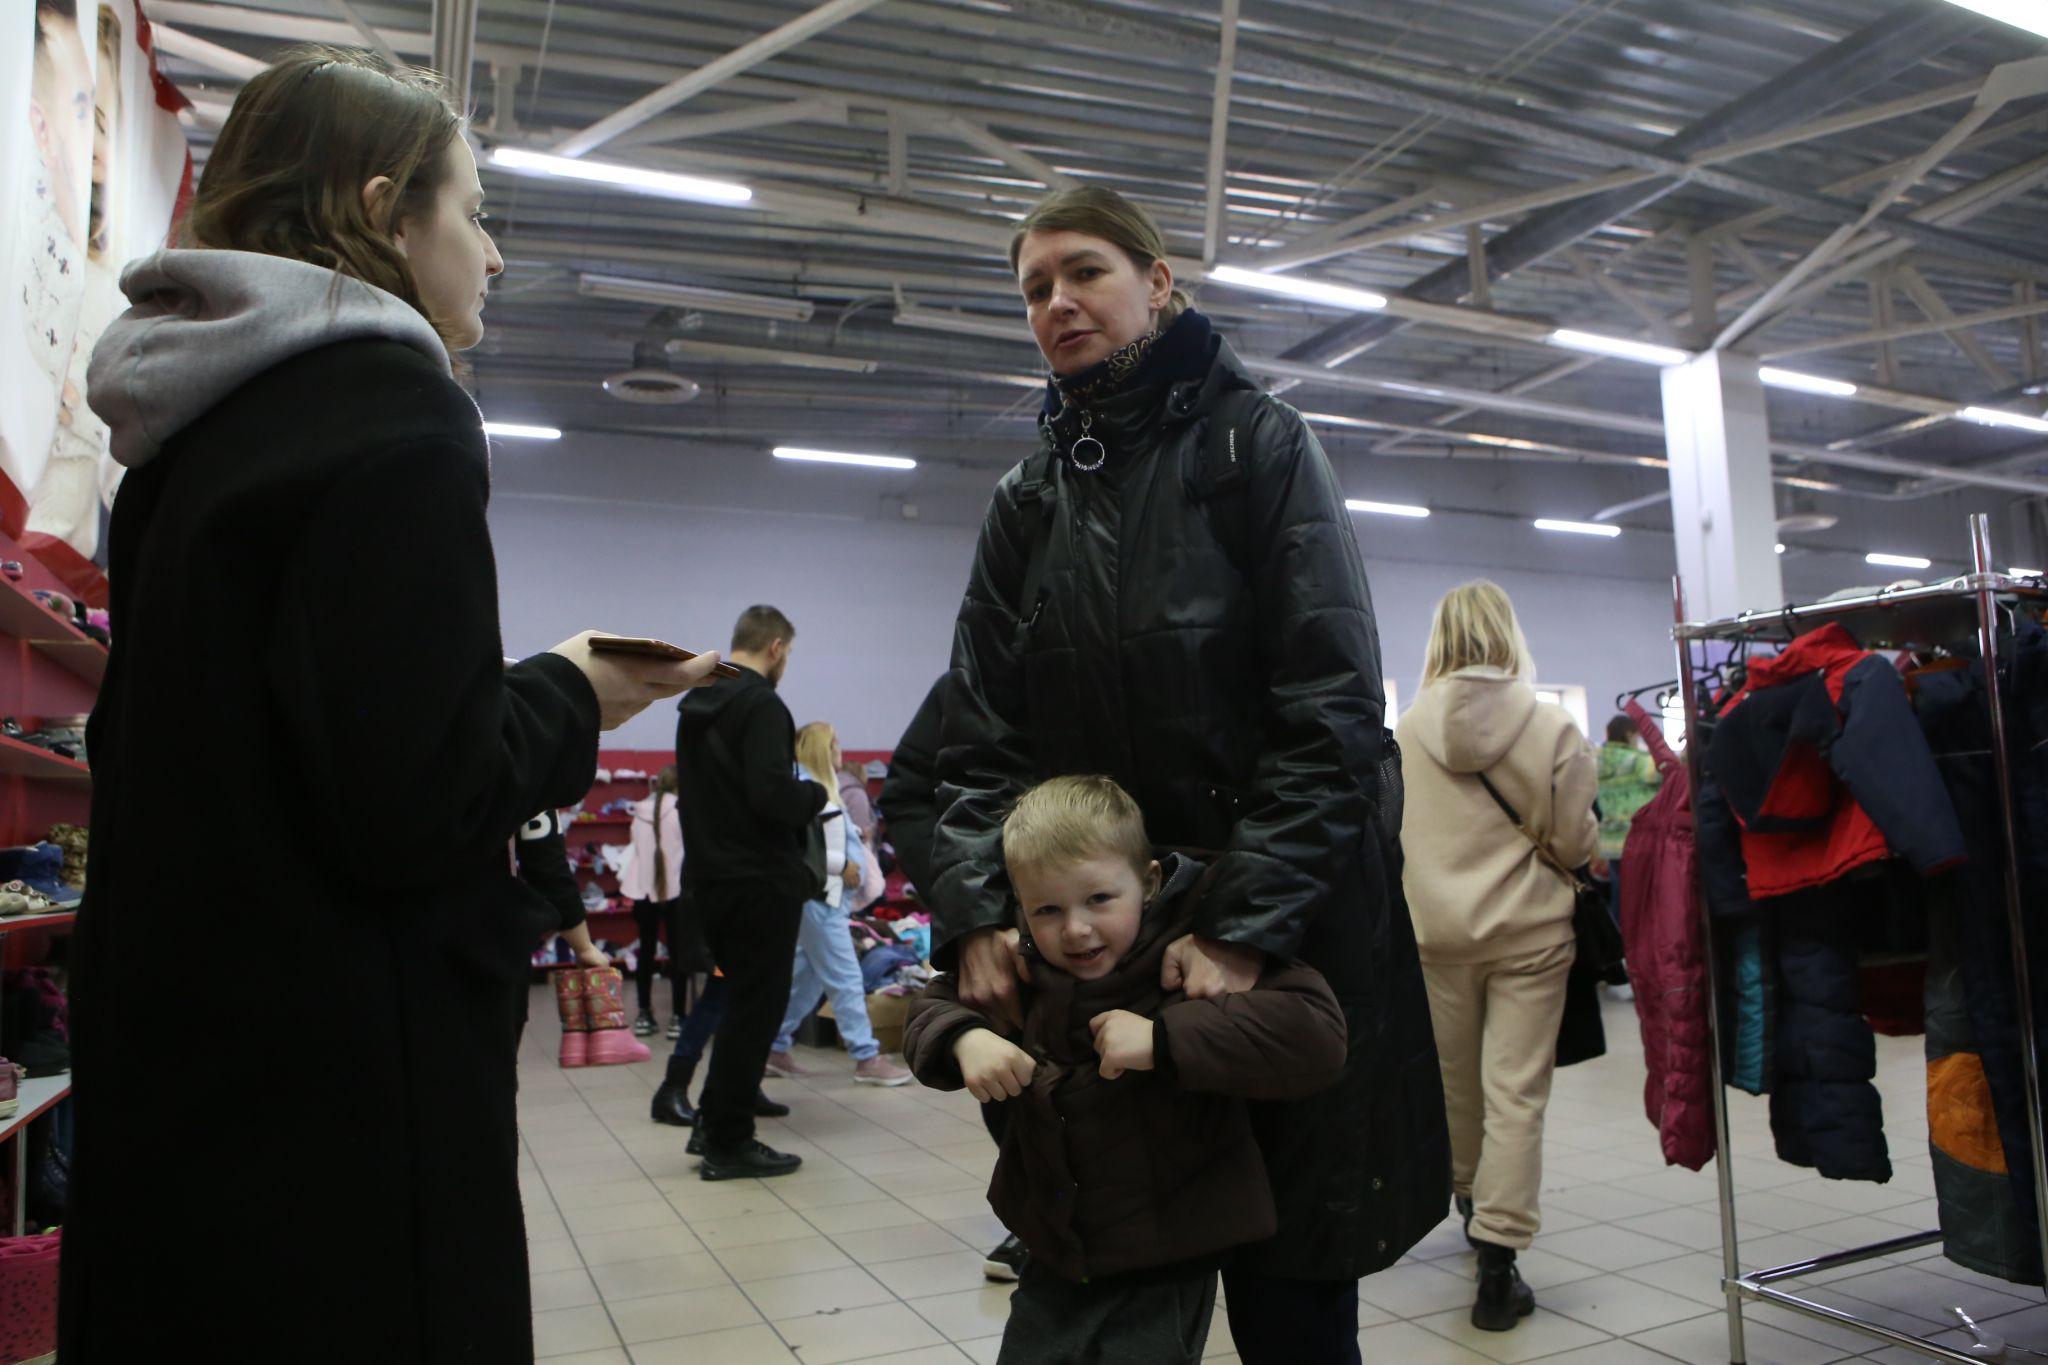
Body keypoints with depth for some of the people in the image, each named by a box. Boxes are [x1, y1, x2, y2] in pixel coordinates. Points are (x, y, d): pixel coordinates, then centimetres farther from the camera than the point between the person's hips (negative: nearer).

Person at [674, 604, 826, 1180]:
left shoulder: (696, 706, 14)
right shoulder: (761, 704, -15)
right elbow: (772, 794, -26)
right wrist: (818, 793, -6)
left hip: (710, 877, 9)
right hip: (759, 881, -9)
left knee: (742, 1000, 20)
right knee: (756, 1007, 0)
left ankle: (714, 1122, 25)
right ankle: (729, 1143, 8)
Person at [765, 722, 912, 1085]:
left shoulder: (822, 787, 16)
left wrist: (856, 837, 6)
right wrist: (842, 865, -17)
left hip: (829, 897, 10)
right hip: (816, 896, -10)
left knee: (808, 978, 15)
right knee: (846, 979, -6)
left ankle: (775, 1049, 24)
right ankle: (867, 1059, -2)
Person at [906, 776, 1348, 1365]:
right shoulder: (1023, 972, -3)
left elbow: (1318, 1035, -32)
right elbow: (932, 1009, 9)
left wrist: (1163, 1037, -37)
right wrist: (965, 1039, -15)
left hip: (1163, 1277, -5)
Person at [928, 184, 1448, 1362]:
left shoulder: (1260, 445, -2)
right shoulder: (1030, 498, 11)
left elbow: (1332, 709, -10)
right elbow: (983, 734, 6)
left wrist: (1246, 926, -17)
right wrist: (975, 911, -8)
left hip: (1283, 930, -3)